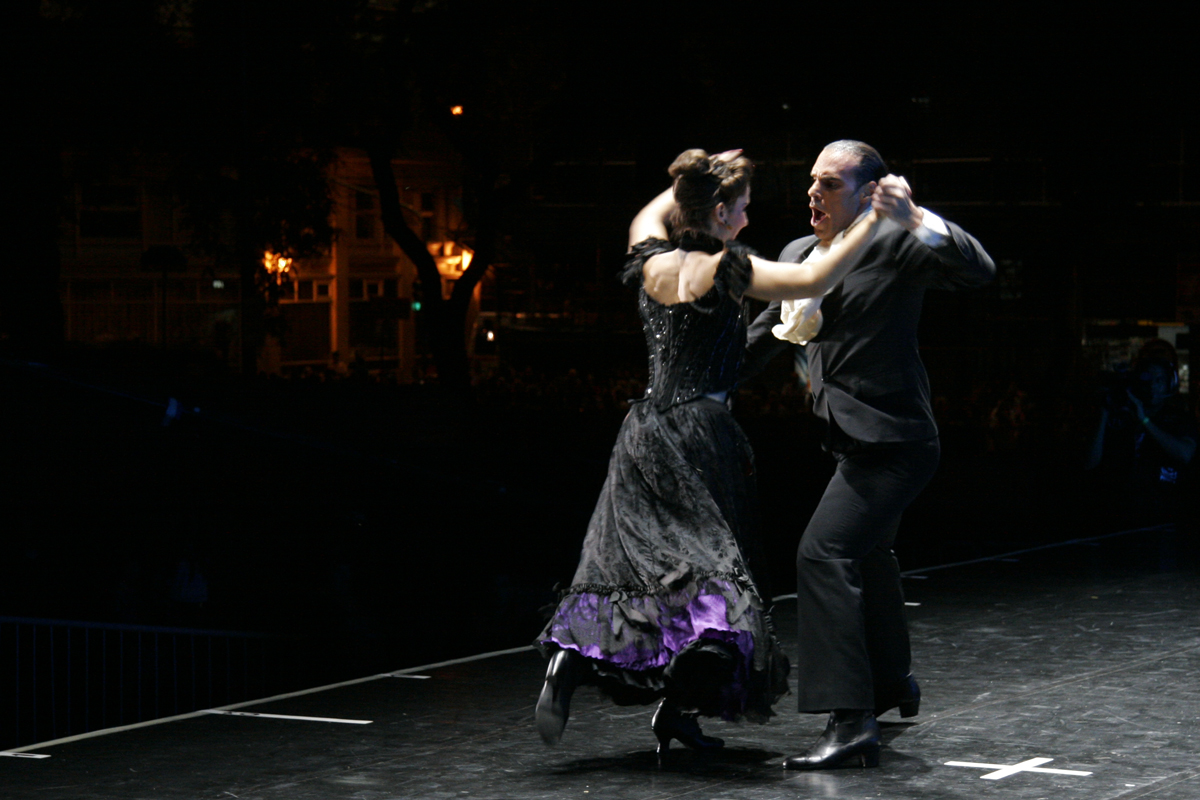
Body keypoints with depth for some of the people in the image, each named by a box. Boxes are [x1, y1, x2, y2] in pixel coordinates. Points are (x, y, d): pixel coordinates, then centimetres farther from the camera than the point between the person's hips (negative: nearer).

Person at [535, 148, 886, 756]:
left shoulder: (653, 263, 7)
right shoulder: (723, 270, -11)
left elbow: (648, 216, 32)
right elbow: (813, 280, -20)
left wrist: (696, 178, 31)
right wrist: (877, 220, -16)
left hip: (646, 430, 6)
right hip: (700, 436, -6)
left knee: (630, 558, 10)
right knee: (710, 562, 1)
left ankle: (570, 656, -10)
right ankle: (679, 704, -5)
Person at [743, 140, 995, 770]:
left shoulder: (894, 244, -13)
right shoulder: (799, 255, 10)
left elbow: (979, 271, -27)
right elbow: (763, 338, 22)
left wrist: (915, 217, -38)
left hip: (890, 440, -10)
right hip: (855, 440, 10)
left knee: (824, 553, -22)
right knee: (866, 555, 27)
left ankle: (850, 722, -25)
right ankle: (893, 682, 51)